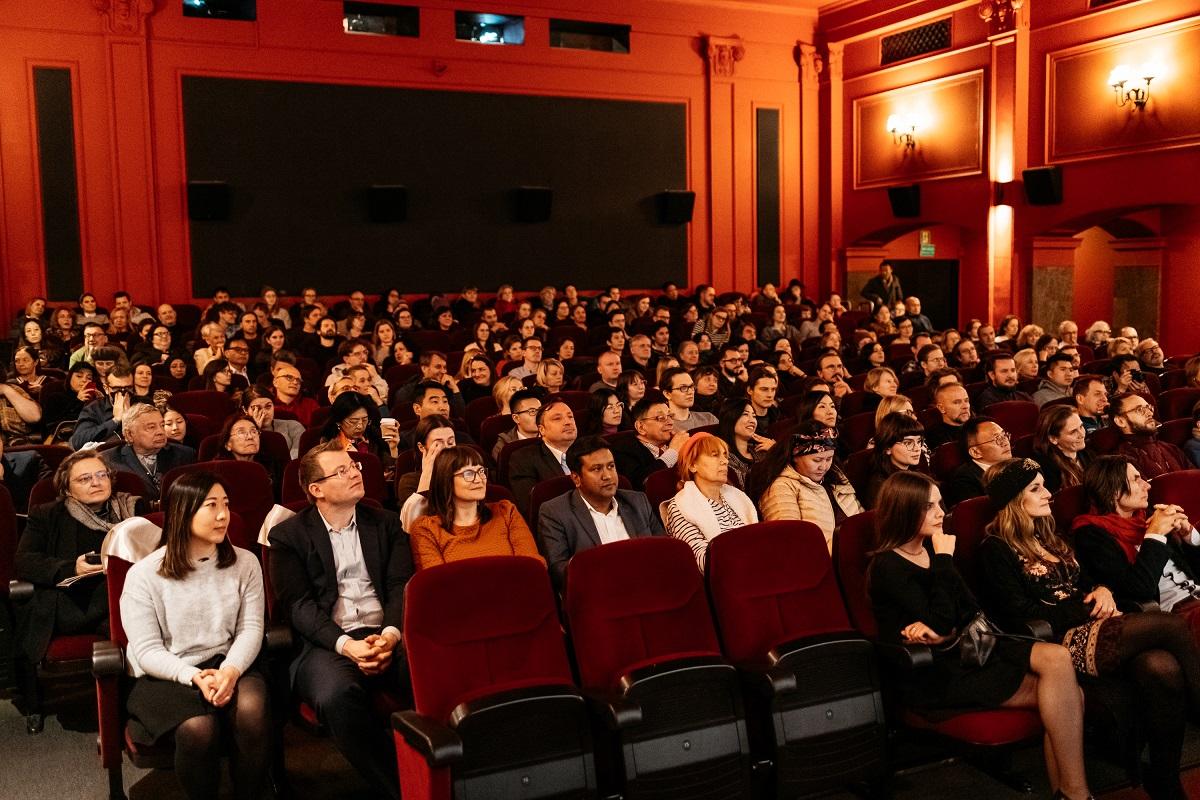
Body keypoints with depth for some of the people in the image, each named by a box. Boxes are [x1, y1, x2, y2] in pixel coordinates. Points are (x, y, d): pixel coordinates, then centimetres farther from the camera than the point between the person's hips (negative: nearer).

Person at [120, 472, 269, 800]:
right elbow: (147, 651, -6)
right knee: (199, 728, -33)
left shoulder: (245, 563, 6)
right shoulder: (144, 574, -3)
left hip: (227, 665, 2)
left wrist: (231, 669, -21)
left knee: (252, 709, -32)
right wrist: (194, 676, -23)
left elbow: (251, 628, 0)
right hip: (164, 675, -2)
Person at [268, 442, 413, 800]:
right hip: (327, 643, -2)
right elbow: (299, 604, -2)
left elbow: (401, 585, 7)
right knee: (337, 696, -36)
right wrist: (346, 644, -18)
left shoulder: (386, 523, 17)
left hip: (386, 635, 2)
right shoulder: (288, 535, 8)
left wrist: (391, 633, -14)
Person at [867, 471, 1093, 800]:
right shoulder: (887, 567, -11)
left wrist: (944, 633, -13)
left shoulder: (931, 549, 13)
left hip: (963, 648, 7)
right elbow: (942, 623, -18)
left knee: (1057, 658, -19)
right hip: (933, 673, -7)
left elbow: (973, 611, 9)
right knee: (1062, 694, -17)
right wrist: (945, 560, -13)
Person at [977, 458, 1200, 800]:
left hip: (1088, 627, 7)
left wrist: (1101, 591, 5)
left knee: (1163, 667, -27)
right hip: (1059, 642, -7)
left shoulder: (1049, 537, 25)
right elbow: (1021, 614, -9)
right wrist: (1087, 609, -8)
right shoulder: (996, 549, -1)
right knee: (1172, 626, -24)